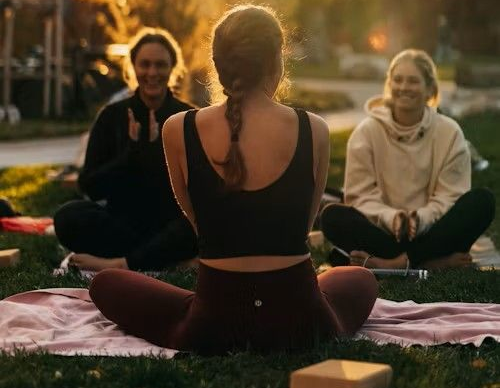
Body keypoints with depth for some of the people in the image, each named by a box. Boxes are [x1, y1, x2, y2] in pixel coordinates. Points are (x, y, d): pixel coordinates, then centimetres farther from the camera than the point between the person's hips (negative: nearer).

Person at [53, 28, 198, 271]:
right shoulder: (113, 116, 3)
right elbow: (89, 186, -4)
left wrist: (154, 151, -21)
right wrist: (132, 152, -17)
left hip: (171, 226, -1)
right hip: (122, 222, 2)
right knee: (68, 217, -27)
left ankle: (117, 264, -29)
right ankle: (166, 257, -22)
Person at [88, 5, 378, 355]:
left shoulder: (178, 131, -8)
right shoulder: (314, 131, -6)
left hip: (215, 322, -1)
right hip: (299, 321, 1)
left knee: (106, 283, 24)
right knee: (362, 280, 36)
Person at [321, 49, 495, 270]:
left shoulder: (449, 132, 0)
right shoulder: (367, 131, -1)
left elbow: (450, 197, -5)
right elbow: (361, 196, -4)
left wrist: (421, 219, -26)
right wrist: (391, 217, -25)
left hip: (431, 233, 1)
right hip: (383, 231, 0)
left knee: (482, 201, -23)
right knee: (332, 216, -27)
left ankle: (397, 262, -30)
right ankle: (436, 261, -31)